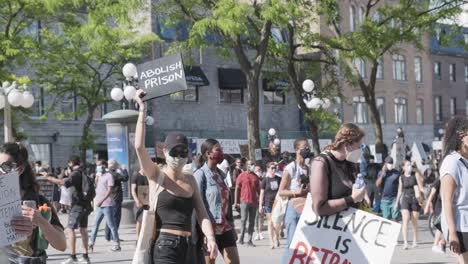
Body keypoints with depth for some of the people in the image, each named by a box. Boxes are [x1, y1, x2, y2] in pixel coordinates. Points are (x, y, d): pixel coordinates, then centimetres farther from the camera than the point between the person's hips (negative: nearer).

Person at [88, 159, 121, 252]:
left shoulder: (109, 176, -9)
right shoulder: (101, 176, 16)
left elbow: (109, 191, -17)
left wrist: (101, 201, -22)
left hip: (107, 204, -9)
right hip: (100, 205, 9)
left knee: (111, 225, -3)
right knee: (95, 224, 8)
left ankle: (117, 244, 4)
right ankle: (91, 244, 11)